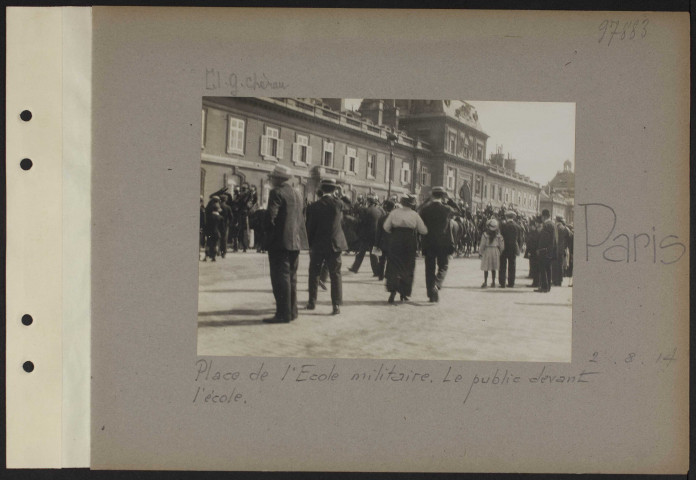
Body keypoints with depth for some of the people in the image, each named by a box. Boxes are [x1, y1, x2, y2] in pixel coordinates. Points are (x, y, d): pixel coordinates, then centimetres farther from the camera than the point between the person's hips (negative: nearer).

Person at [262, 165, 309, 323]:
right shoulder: (296, 194, 16)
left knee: (280, 277, -7)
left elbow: (270, 216, -19)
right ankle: (292, 311, 19)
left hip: (280, 241, -8)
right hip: (295, 240, 9)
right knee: (291, 276, 14)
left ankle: (283, 314, -8)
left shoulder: (276, 193, -10)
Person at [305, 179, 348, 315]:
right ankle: (337, 305, -4)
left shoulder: (315, 206, -7)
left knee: (314, 273, 15)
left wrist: (310, 245, 8)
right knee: (335, 274, 3)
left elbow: (310, 227, -3)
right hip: (335, 244, 0)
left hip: (318, 245, 0)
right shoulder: (339, 204, -7)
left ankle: (312, 302, 19)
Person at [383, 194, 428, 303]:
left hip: (395, 241, 0)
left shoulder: (394, 212, -1)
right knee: (407, 268, 11)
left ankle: (393, 290, -18)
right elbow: (423, 231, -1)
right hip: (410, 242, 0)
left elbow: (386, 227, -2)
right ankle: (404, 293, 14)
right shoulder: (414, 215, -3)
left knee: (394, 266, 2)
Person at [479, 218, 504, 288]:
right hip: (495, 251, 3)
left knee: (486, 268, 3)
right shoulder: (498, 235, -3)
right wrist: (500, 252, 16)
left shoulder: (485, 235, -12)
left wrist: (480, 253, 1)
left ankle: (485, 282, -2)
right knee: (493, 268, 12)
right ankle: (493, 282, 16)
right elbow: (501, 245, 3)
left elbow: (482, 245, -9)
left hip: (487, 251, -3)